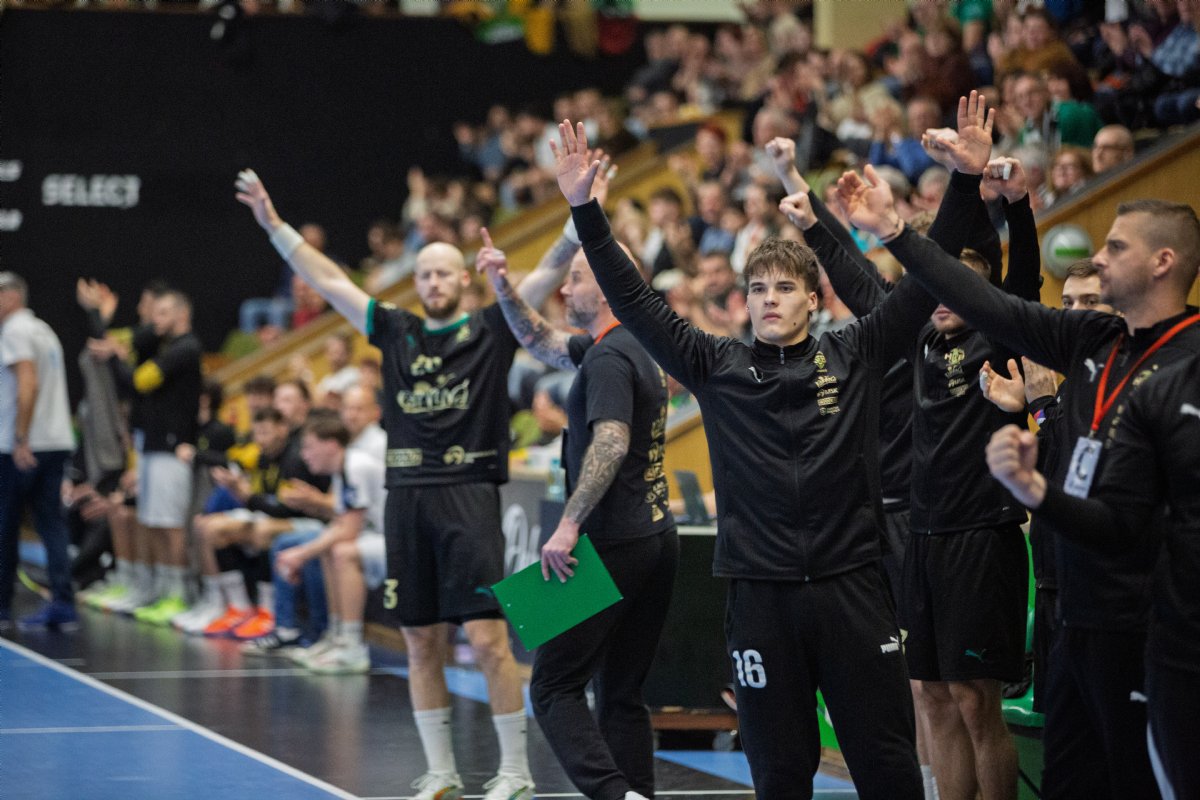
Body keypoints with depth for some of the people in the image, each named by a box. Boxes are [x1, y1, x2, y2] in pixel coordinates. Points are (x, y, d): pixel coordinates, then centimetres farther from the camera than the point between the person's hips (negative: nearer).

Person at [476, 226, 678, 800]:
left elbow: (611, 444, -26)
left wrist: (569, 526, -28)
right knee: (621, 694, 12)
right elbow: (543, 344, 32)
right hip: (656, 540, 9)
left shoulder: (609, 359, -13)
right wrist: (504, 288, 23)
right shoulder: (632, 350, 17)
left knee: (554, 687, -7)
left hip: (615, 547, -9)